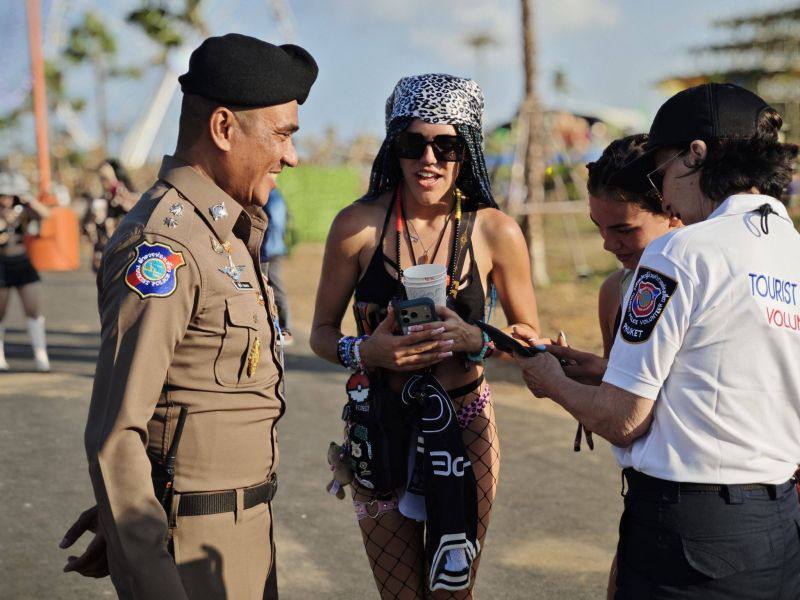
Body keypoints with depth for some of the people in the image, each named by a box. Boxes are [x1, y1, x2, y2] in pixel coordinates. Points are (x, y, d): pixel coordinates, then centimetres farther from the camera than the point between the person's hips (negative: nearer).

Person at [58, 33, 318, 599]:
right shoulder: (163, 245, -20)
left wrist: (120, 519, 17)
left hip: (246, 529, 9)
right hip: (191, 542, -9)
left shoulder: (224, 232, 10)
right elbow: (114, 435, -21)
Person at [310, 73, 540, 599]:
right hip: (382, 429, 0)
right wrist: (365, 350, -21)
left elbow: (530, 335, 3)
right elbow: (322, 332, 1)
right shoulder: (358, 224, -8)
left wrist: (473, 339, -18)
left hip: (465, 426, 0)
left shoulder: (496, 231, -8)